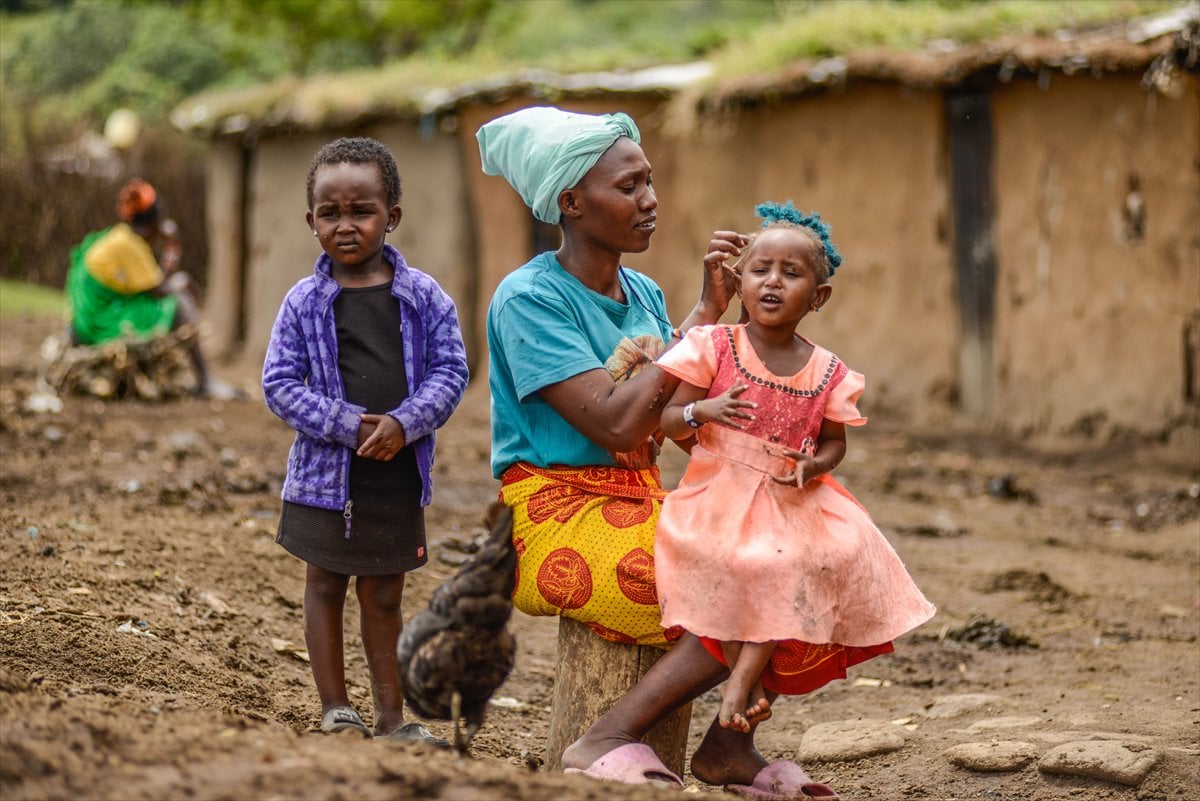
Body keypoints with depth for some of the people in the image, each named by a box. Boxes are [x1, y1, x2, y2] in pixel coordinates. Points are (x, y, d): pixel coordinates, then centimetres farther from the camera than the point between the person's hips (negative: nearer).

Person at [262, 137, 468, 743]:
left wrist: (405, 423, -19)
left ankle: (390, 718, 19)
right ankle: (336, 711, 19)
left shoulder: (423, 296, -2)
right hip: (326, 471, -1)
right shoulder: (304, 302, -5)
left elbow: (450, 370, -2)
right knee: (325, 586, 10)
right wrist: (348, 426, -18)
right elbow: (280, 384, -7)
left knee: (384, 596, 11)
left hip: (398, 472, 1)